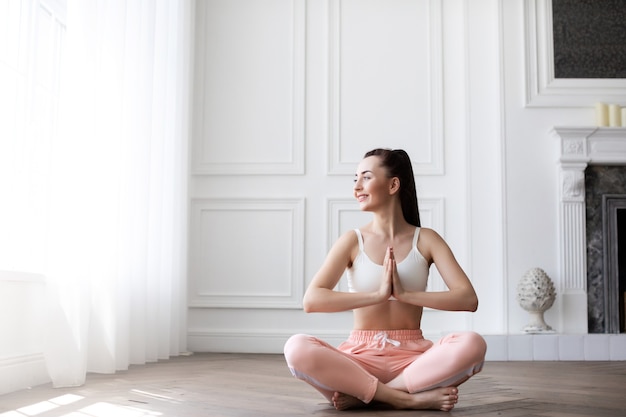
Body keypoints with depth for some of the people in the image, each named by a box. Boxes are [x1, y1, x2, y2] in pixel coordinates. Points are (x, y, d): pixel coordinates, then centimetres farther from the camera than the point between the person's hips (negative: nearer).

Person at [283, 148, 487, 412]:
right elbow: (311, 301, -12)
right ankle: (411, 399, -24)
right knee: (297, 348, -29)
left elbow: (468, 299, -8)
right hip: (361, 357, 0)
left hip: (412, 357, 1)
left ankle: (363, 395, -21)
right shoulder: (352, 241, 3)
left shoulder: (426, 240, 4)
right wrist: (378, 294, -17)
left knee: (473, 344, -29)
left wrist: (405, 294, -16)